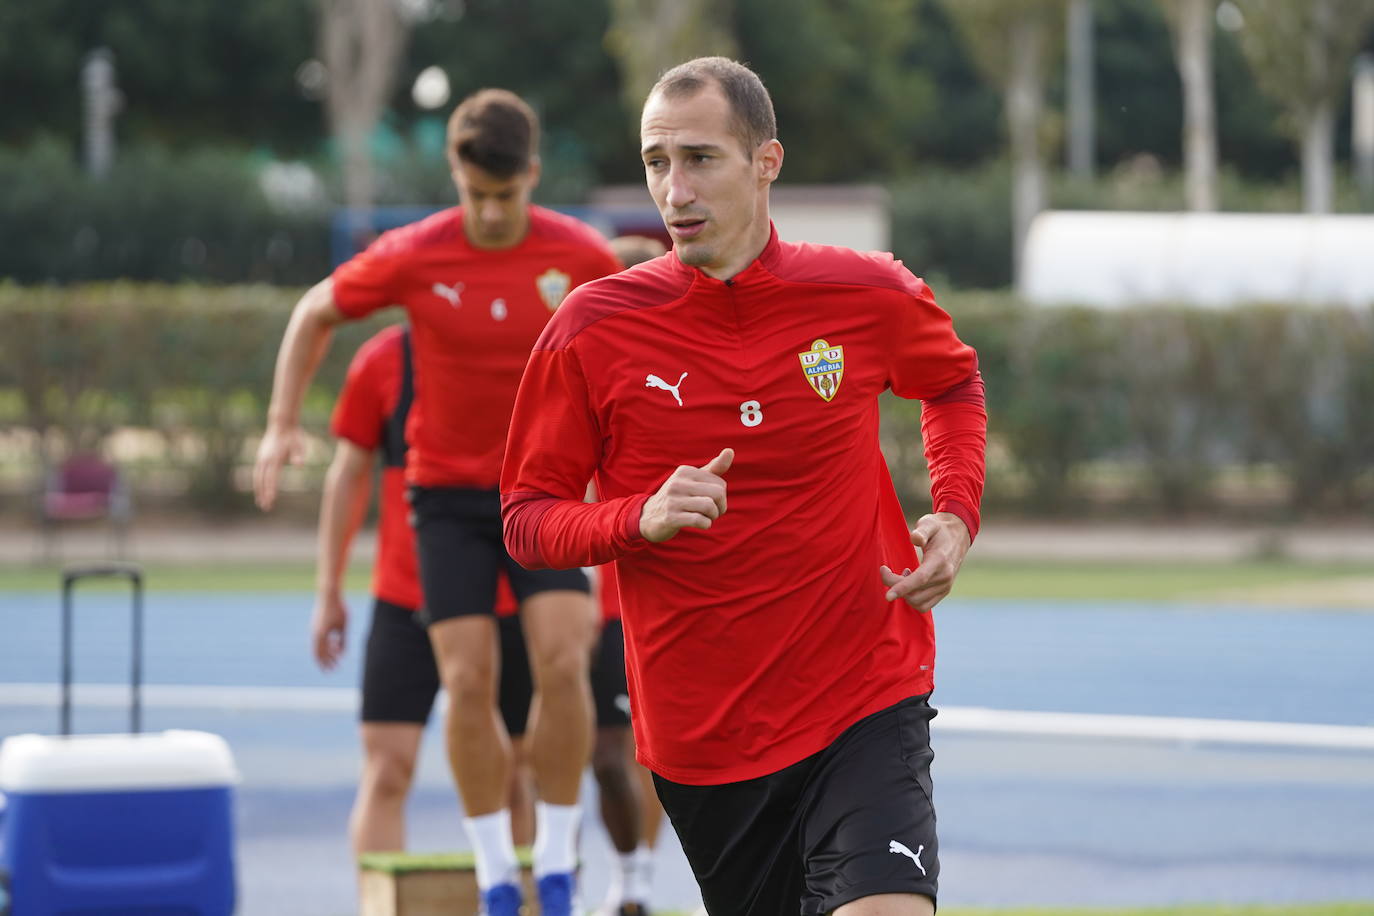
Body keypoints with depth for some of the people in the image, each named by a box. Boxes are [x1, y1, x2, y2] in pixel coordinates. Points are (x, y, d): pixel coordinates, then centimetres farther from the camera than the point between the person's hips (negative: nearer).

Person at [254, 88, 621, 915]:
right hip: (449, 493, 0)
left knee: (563, 663, -16)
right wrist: (283, 426, -1)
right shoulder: (411, 258, -11)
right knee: (468, 681, -8)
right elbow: (316, 314, 5)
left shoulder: (580, 255, -10)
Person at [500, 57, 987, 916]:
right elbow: (526, 521, 1)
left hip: (867, 705, -1)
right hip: (698, 739, 1)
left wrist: (955, 517, 2)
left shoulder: (870, 296, -3)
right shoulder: (594, 329, -6)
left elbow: (955, 382, 20)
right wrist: (641, 518, -19)